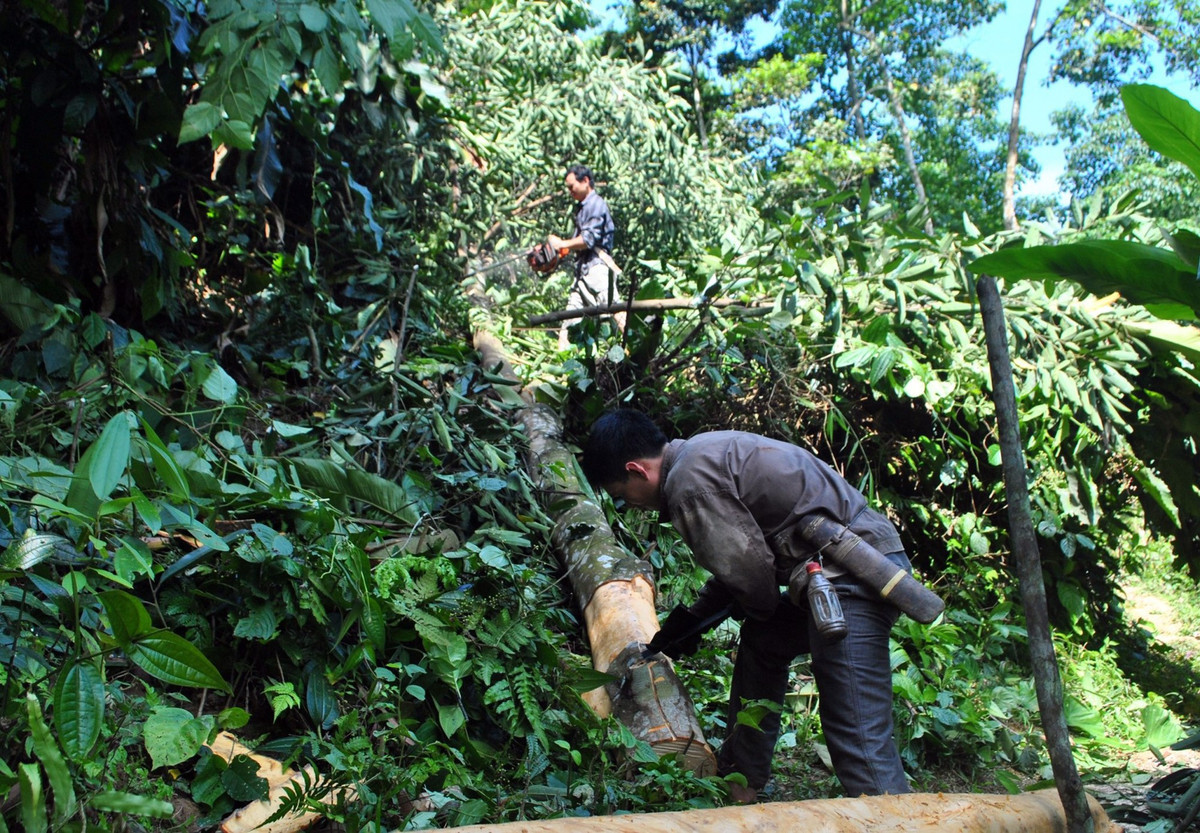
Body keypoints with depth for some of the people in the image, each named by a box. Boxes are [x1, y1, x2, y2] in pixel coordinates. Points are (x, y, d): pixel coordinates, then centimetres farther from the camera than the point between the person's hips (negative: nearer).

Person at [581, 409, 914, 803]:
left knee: (857, 736, -12)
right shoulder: (704, 453, 17)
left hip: (853, 574, -11)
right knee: (761, 641, 25)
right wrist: (693, 616, 26)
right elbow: (739, 554, 24)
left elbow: (746, 567, -15)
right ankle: (739, 780, 36)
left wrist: (760, 608, 7)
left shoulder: (689, 481, -15)